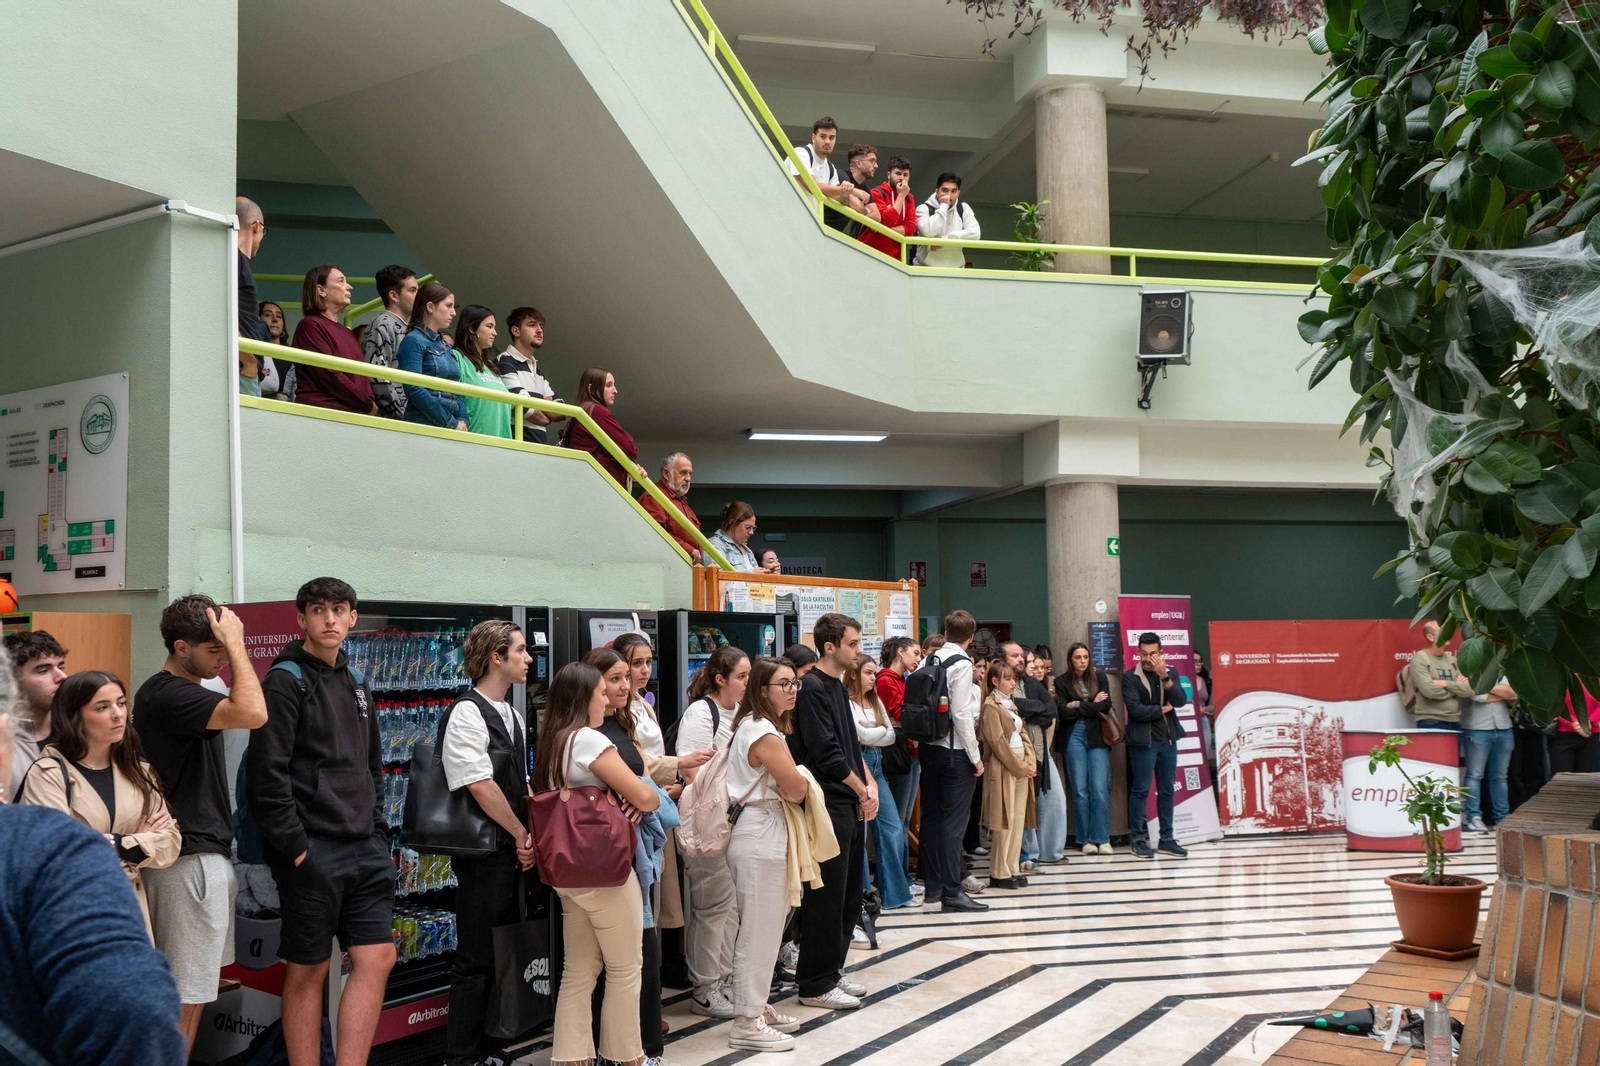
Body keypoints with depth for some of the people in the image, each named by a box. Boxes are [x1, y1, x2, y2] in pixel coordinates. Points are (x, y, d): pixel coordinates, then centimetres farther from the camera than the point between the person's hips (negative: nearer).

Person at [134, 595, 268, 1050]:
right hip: (191, 859, -11)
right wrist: (235, 643, -23)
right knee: (185, 998, -4)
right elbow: (253, 713, -32)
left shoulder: (178, 690, 15)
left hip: (206, 854, 11)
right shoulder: (166, 695, -18)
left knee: (189, 993, 16)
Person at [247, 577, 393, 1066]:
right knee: (307, 970, 2)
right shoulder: (285, 681, -8)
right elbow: (267, 774, -15)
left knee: (377, 958, 3)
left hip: (363, 849, 7)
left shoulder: (355, 681, 16)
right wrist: (294, 847, -16)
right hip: (312, 851, -7)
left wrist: (378, 829, 13)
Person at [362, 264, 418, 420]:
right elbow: (377, 377, -17)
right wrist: (402, 414, -15)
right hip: (391, 418, -8)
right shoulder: (382, 325, -7)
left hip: (409, 417, 8)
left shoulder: (403, 329, 19)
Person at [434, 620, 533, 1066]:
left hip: (515, 853, 9)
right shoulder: (467, 713, -15)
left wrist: (529, 836, 3)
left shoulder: (513, 715, 13)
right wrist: (521, 834, -11)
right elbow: (481, 787, -20)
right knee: (475, 960, -1)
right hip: (484, 854, -9)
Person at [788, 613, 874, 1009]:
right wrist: (861, 789, -8)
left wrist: (869, 783, 5)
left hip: (850, 805, 10)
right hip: (828, 807, -10)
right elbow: (826, 753, -17)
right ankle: (815, 985, 6)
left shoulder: (838, 686, 16)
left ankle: (832, 970, 26)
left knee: (849, 894, 15)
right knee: (825, 895, -3)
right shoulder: (811, 688, -14)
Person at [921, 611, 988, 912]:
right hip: (955, 751, -7)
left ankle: (932, 885, 22)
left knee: (931, 816, 12)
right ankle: (952, 892, -3)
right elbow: (961, 714, -17)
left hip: (928, 748, 7)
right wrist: (976, 756, -10)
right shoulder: (961, 664, -13)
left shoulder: (930, 660, 5)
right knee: (954, 820, -4)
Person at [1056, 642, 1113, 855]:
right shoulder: (1062, 682, 4)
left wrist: (1077, 706, -6)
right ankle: (1086, 840, 7)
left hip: (1097, 736, 1)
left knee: (1100, 789, -6)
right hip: (1073, 737, -1)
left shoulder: (1099, 677, 9)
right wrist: (1092, 705, -4)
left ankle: (1102, 839, 0)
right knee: (1080, 790, 1)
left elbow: (1106, 705, -3)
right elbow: (1063, 712, -7)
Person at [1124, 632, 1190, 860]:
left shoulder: (1170, 674, 9)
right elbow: (1134, 709, -14)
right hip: (1143, 742, -4)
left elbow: (1181, 701, -5)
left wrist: (1164, 677, -15)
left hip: (1168, 740, 4)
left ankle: (1166, 839, 16)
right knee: (1140, 790, -1)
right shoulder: (1130, 677, -3)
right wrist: (1162, 709, -5)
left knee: (1167, 790, 9)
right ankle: (1139, 839, 6)